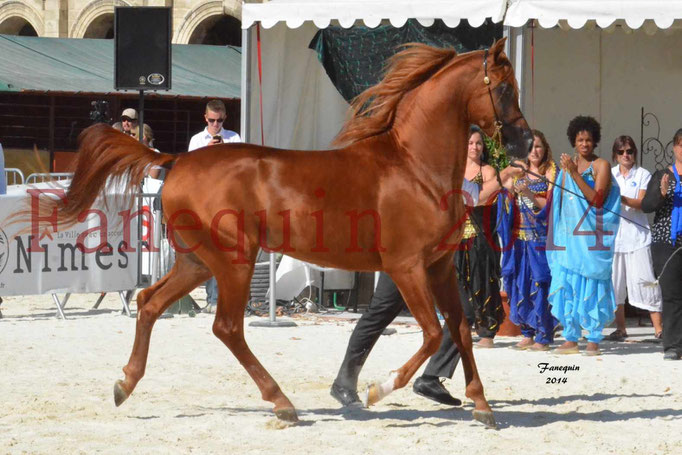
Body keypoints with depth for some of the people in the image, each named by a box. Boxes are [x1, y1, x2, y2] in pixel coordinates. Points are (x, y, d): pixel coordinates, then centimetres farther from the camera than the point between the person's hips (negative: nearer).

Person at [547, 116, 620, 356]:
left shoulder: (601, 165, -2)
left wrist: (575, 174, -16)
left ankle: (594, 340, -3)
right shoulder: (568, 164, 16)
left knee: (592, 287, -6)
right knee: (566, 285, 2)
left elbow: (597, 200, -15)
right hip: (568, 235, 5)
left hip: (592, 236, -5)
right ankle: (571, 339, 8)